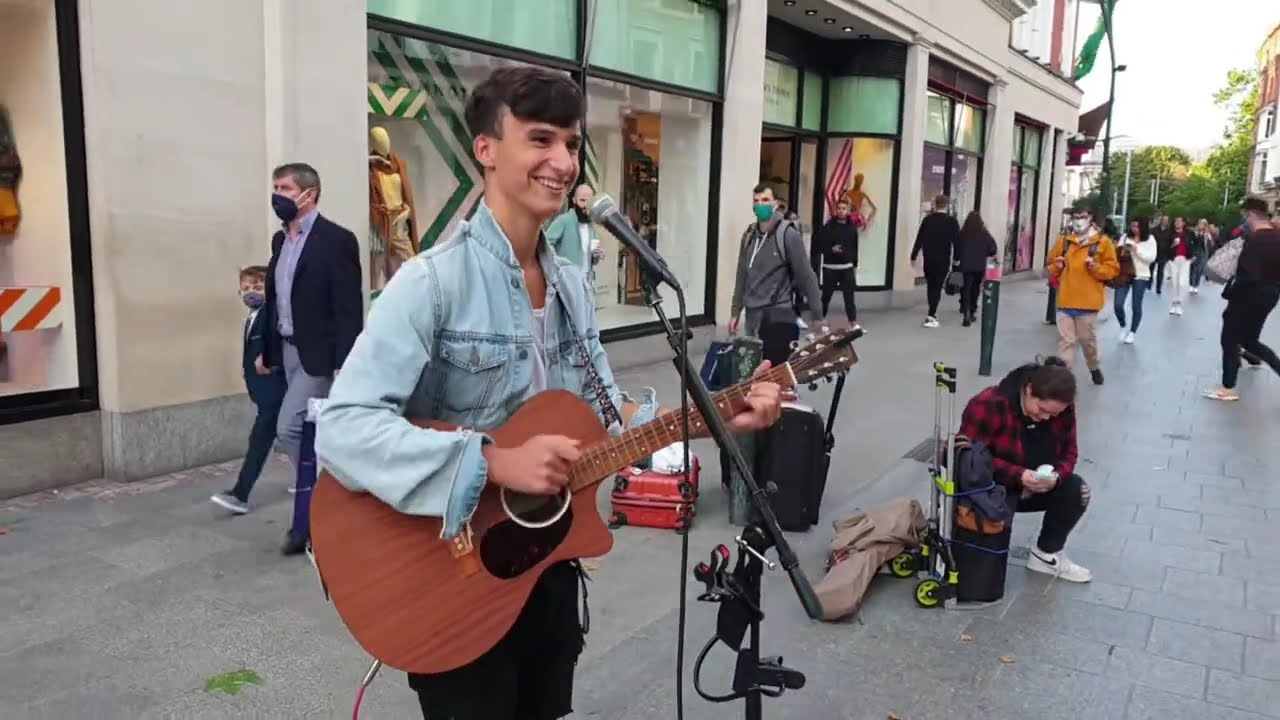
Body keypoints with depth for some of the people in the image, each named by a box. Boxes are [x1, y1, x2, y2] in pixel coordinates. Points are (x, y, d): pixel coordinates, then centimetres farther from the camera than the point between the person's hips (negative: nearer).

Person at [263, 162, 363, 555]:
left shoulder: (336, 240, -13)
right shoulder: (280, 240, 12)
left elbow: (349, 307, -17)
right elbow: (275, 298, 17)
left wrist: (343, 364, -21)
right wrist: (268, 350, 16)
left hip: (318, 353, -8)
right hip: (288, 350, 8)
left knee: (289, 428, -11)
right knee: (312, 436, 12)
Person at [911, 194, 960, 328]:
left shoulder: (927, 219, 4)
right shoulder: (951, 220, -3)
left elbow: (919, 239, 4)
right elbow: (957, 241, -3)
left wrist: (914, 256, 9)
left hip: (928, 258, 3)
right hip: (943, 260, -3)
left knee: (930, 285, 16)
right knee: (937, 286, -3)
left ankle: (932, 314, 23)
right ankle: (931, 315, -12)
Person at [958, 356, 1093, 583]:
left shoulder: (1063, 411, -11)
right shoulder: (989, 405, -29)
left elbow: (1068, 453, -2)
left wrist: (1056, 476, -26)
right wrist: (1017, 475, -38)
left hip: (1032, 487, 6)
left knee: (1076, 490, -16)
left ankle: (1046, 554, 4)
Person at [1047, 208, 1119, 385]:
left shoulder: (1103, 242, -1)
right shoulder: (1063, 241, 8)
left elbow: (1112, 269, -2)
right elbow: (1051, 267, 15)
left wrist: (1096, 267, -18)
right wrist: (1057, 267, -6)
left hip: (1087, 302, -2)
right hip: (1065, 301, 2)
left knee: (1088, 339, 10)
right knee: (1065, 340, 2)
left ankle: (1094, 368, 35)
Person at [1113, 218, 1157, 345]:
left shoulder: (1150, 239, -1)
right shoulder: (1125, 237, 4)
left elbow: (1151, 257, -10)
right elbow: (1117, 251, 2)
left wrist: (1137, 250, -17)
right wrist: (1122, 251, -19)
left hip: (1141, 276, -1)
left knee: (1136, 306, 4)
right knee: (1118, 305, -5)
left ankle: (1132, 332, 23)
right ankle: (1123, 326, 23)